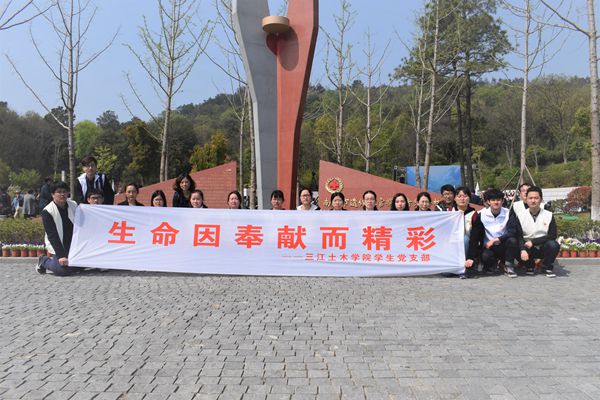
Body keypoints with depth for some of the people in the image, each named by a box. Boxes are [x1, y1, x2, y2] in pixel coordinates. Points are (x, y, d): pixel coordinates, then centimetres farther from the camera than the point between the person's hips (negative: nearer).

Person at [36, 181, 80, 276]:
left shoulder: (74, 205, 0)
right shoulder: (47, 211, -12)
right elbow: (52, 235, -17)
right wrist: (61, 256, -24)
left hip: (74, 244, 5)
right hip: (57, 246, -5)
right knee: (62, 269, -22)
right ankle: (44, 261, 11)